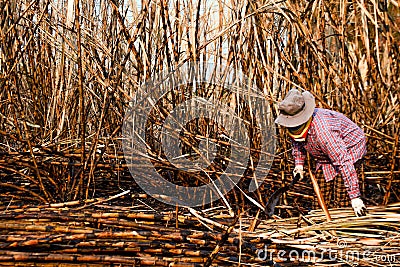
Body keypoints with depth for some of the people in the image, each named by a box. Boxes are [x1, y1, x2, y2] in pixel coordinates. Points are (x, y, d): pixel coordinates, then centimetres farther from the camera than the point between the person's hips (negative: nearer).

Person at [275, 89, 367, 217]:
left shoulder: (322, 130, -42)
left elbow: (344, 162, -41)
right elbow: (297, 142, 8)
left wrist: (355, 197, -41)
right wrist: (299, 163, -6)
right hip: (324, 157, 7)